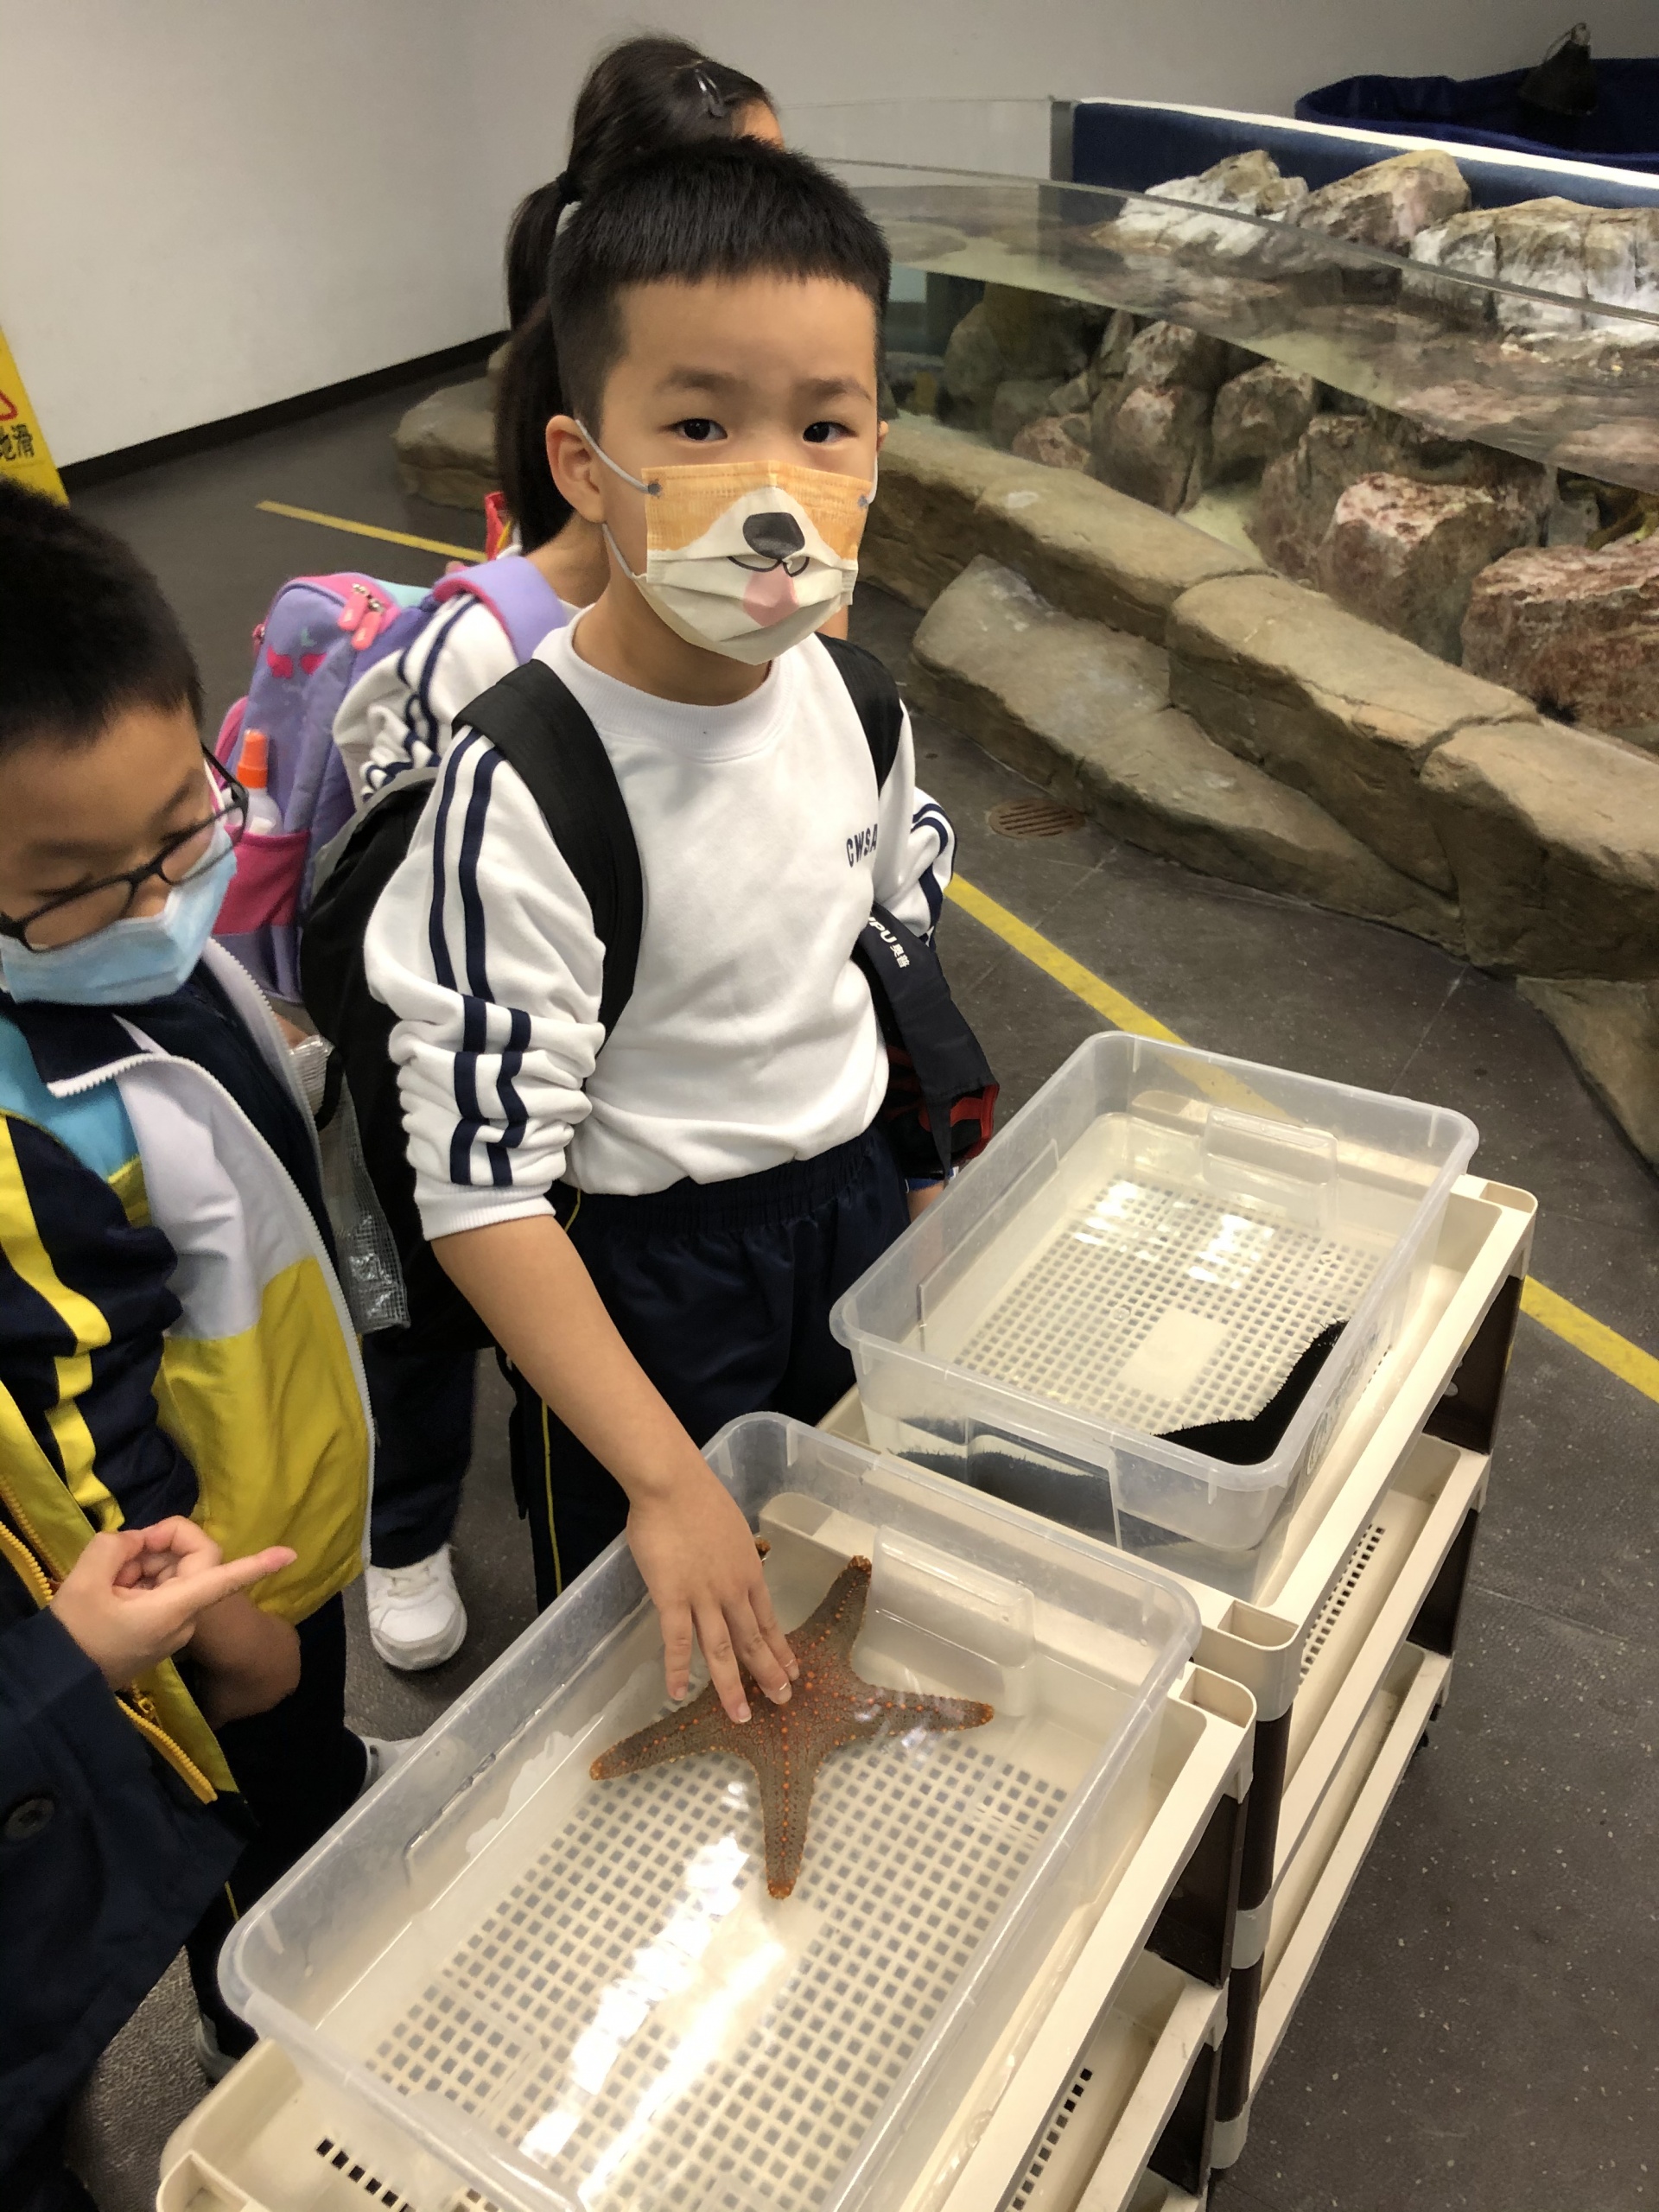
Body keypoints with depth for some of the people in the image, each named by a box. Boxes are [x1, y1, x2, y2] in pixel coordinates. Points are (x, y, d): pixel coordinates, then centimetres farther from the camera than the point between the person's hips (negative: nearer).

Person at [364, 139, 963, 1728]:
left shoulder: (851, 693, -9)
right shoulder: (517, 791, -29)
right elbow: (482, 1186, -26)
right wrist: (666, 1477, -25)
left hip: (854, 1203, 6)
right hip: (639, 1268, -5)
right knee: (658, 1661, 19)